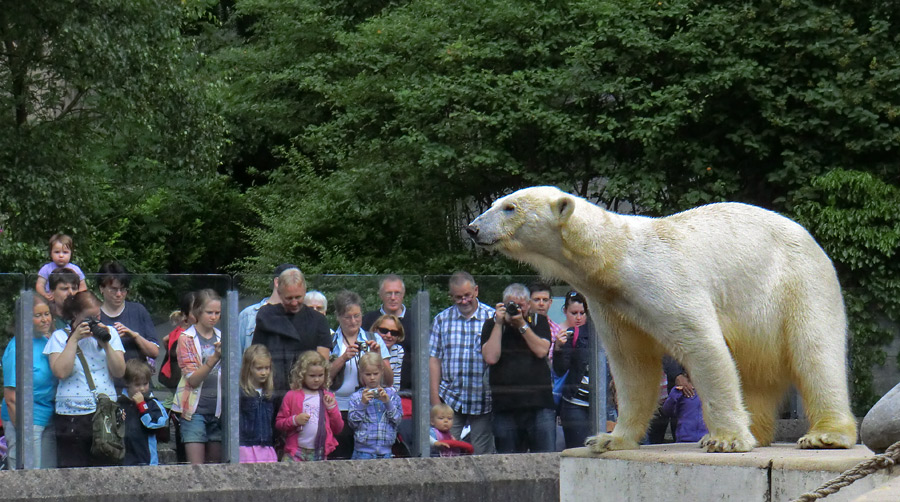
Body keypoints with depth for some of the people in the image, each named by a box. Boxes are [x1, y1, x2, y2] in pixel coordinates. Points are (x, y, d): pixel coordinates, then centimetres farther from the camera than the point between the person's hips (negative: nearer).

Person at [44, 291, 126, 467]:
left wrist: (105, 343, -7)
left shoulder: (109, 333, 12)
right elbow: (61, 371, -11)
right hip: (72, 417, -2)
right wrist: (75, 338, -9)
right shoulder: (59, 337, 6)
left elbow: (119, 372, 4)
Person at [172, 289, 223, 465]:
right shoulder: (187, 338, -2)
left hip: (218, 409, 5)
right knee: (196, 468, -11)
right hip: (195, 409, -5)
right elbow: (193, 379, -12)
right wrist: (215, 358, -24)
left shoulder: (221, 338, 12)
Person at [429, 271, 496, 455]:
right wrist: (435, 400, 2)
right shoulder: (442, 319, 8)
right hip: (450, 400, 1)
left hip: (483, 400, -1)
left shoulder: (492, 317, 2)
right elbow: (434, 359, 7)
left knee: (482, 454, 1)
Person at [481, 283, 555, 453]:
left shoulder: (539, 322, 12)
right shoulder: (492, 326, 10)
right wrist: (499, 324, -5)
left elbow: (542, 351, -4)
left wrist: (522, 324, -7)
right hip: (505, 406, 0)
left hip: (540, 404, 0)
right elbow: (491, 358, -5)